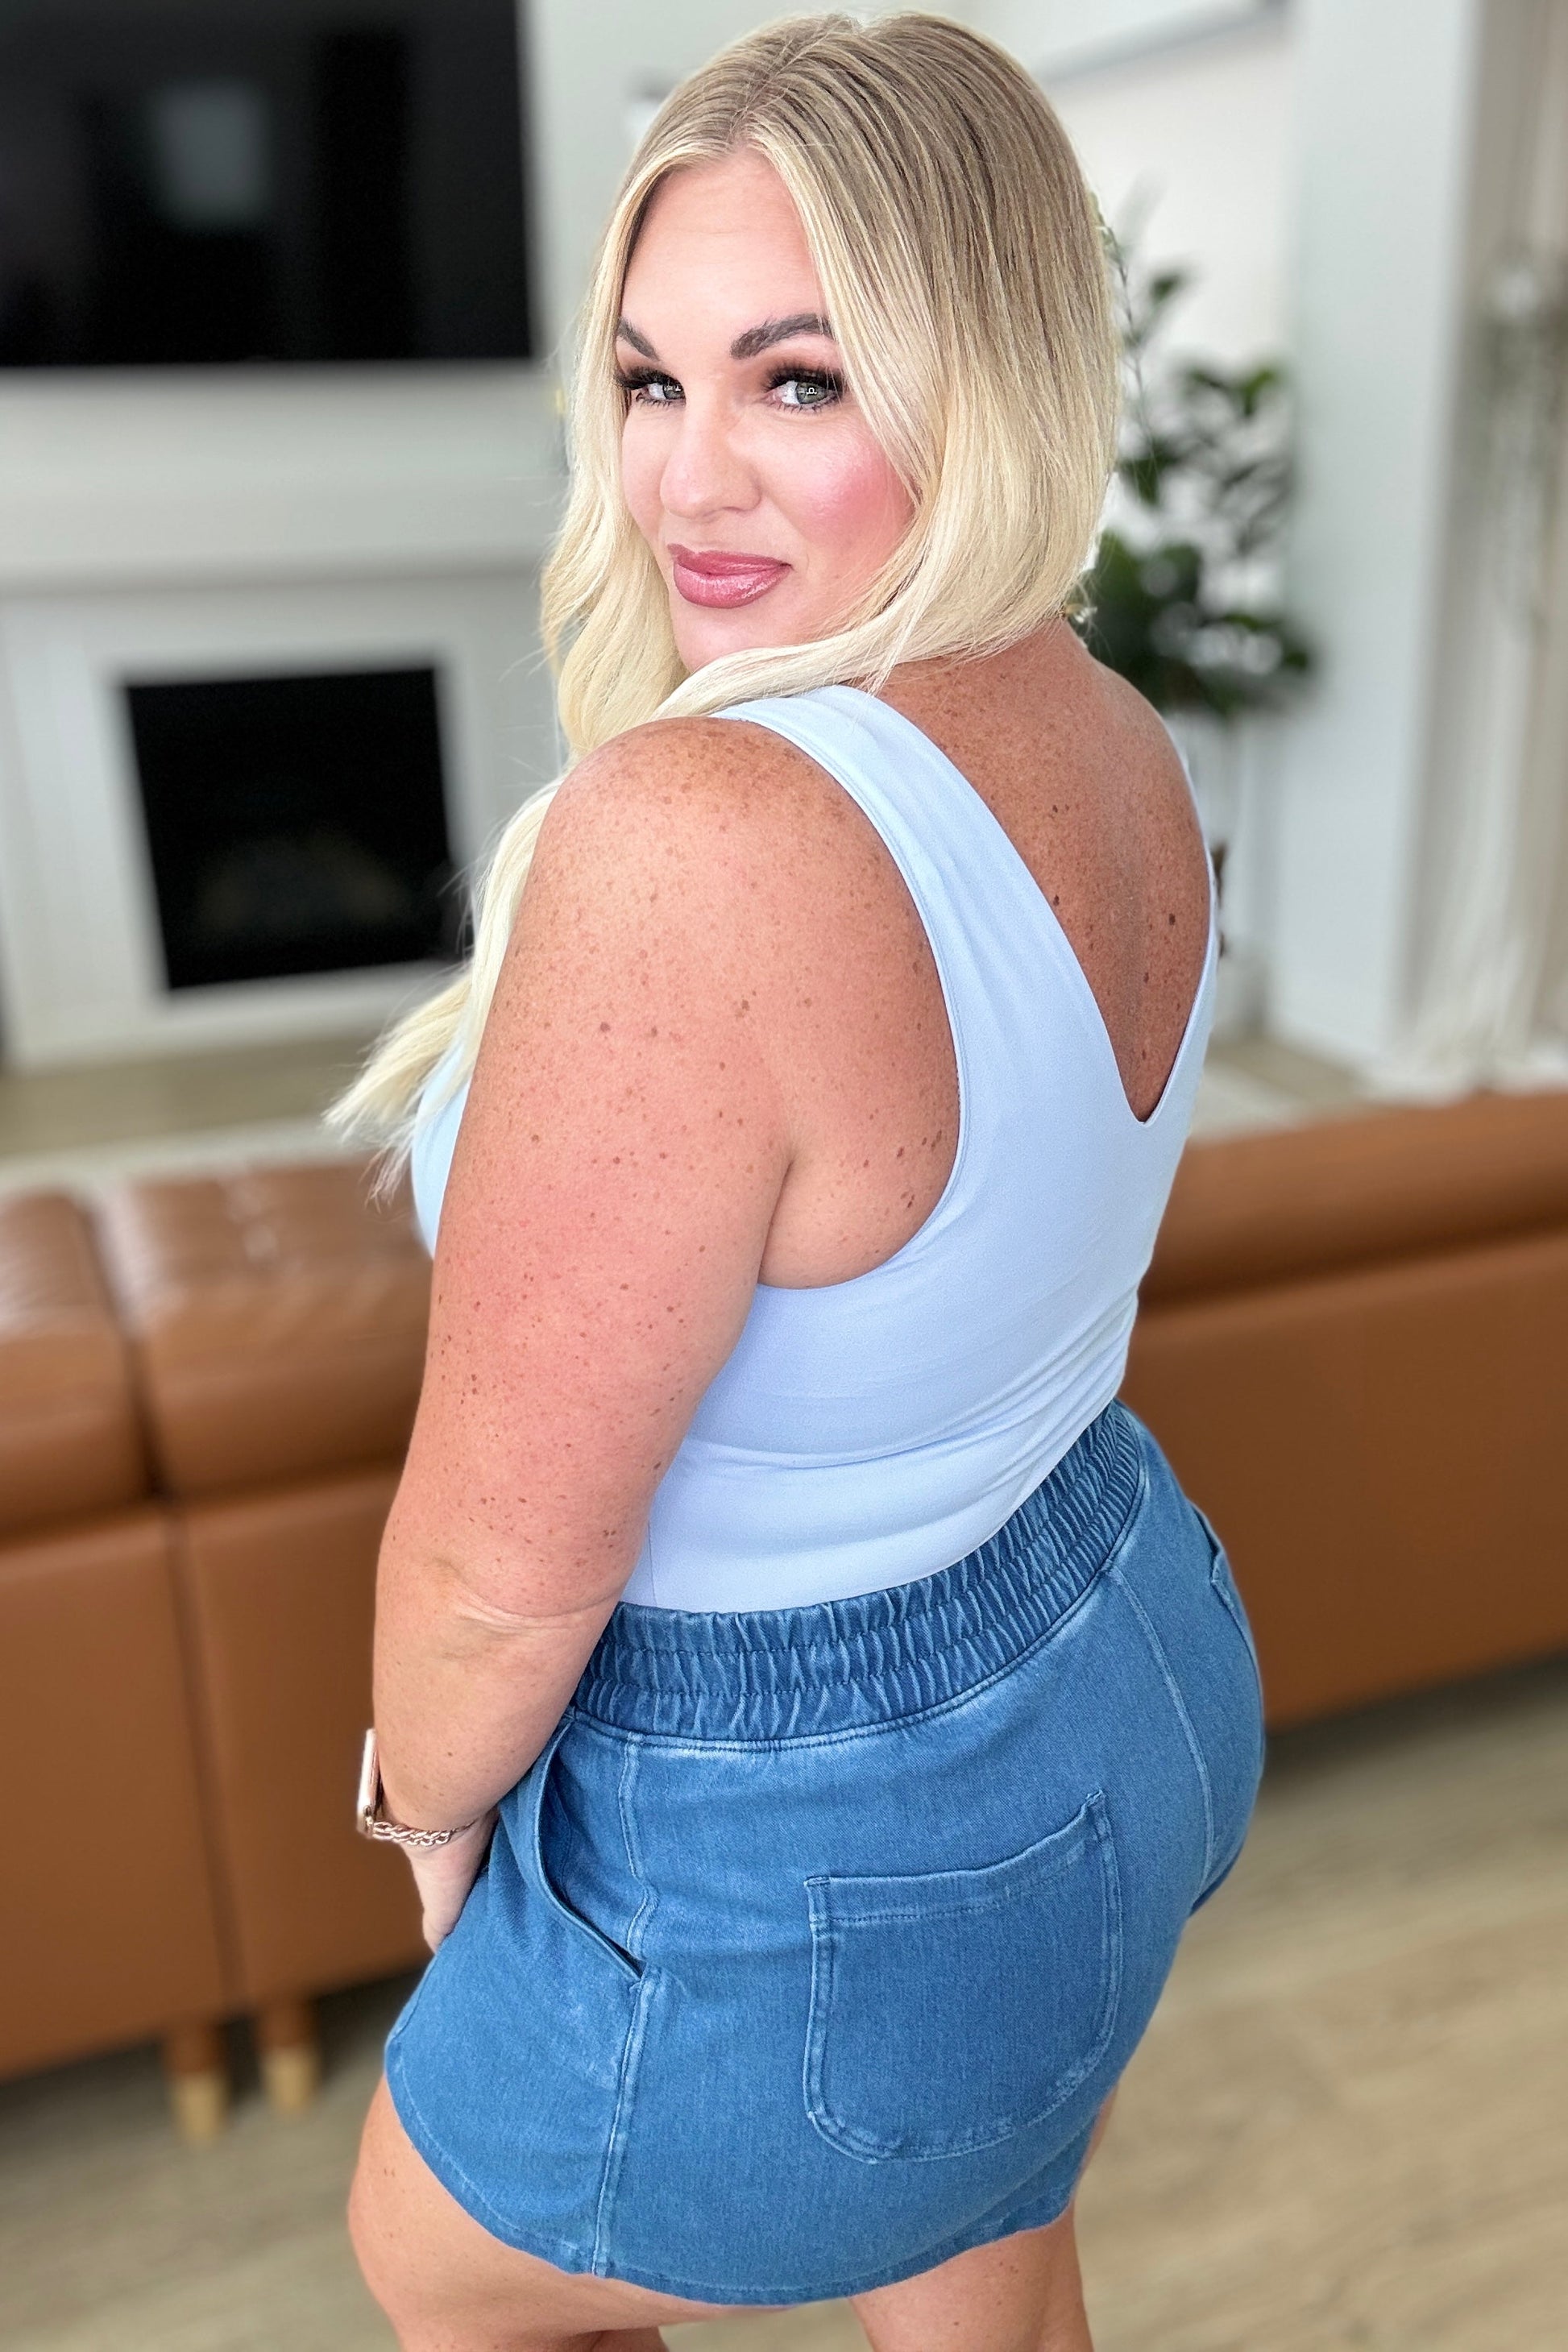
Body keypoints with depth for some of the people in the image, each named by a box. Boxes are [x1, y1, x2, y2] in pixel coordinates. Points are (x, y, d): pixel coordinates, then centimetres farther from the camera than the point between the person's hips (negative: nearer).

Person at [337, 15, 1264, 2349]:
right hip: (1121, 1672, 8)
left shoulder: (685, 843, -35)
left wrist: (438, 1809, -5)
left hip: (811, 1873, -7)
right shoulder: (1120, 752, -7)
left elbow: (499, 1566, -26)